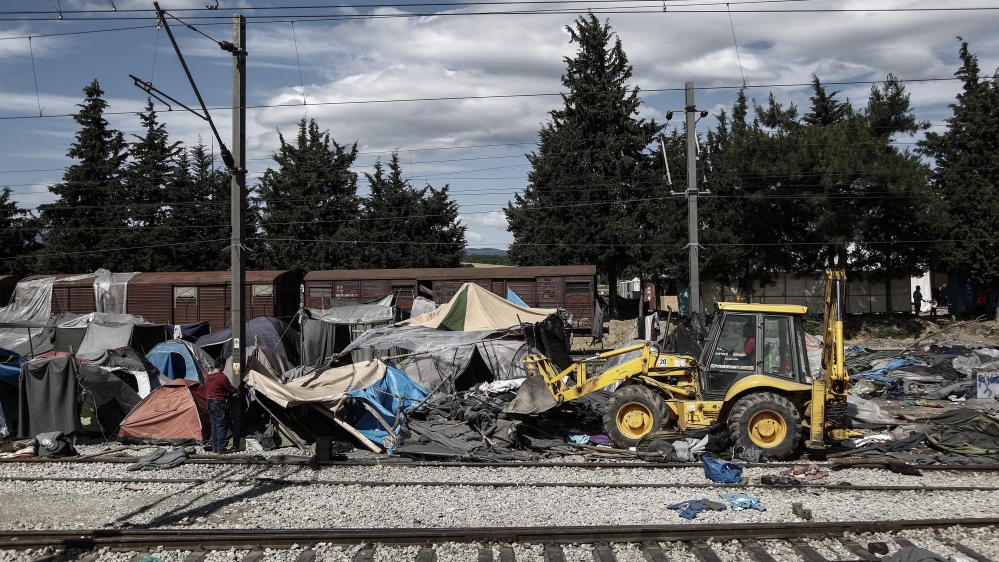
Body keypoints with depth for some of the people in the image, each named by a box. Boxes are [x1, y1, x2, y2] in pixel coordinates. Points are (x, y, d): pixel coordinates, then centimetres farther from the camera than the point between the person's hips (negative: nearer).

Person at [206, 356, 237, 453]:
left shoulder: (207, 376, 7)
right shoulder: (222, 377, -18)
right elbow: (232, 390, -12)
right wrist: (236, 391, 12)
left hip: (210, 403, 8)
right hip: (219, 404, -8)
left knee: (214, 426, 14)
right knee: (222, 426, -2)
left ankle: (214, 448, 17)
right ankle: (221, 449, -1)